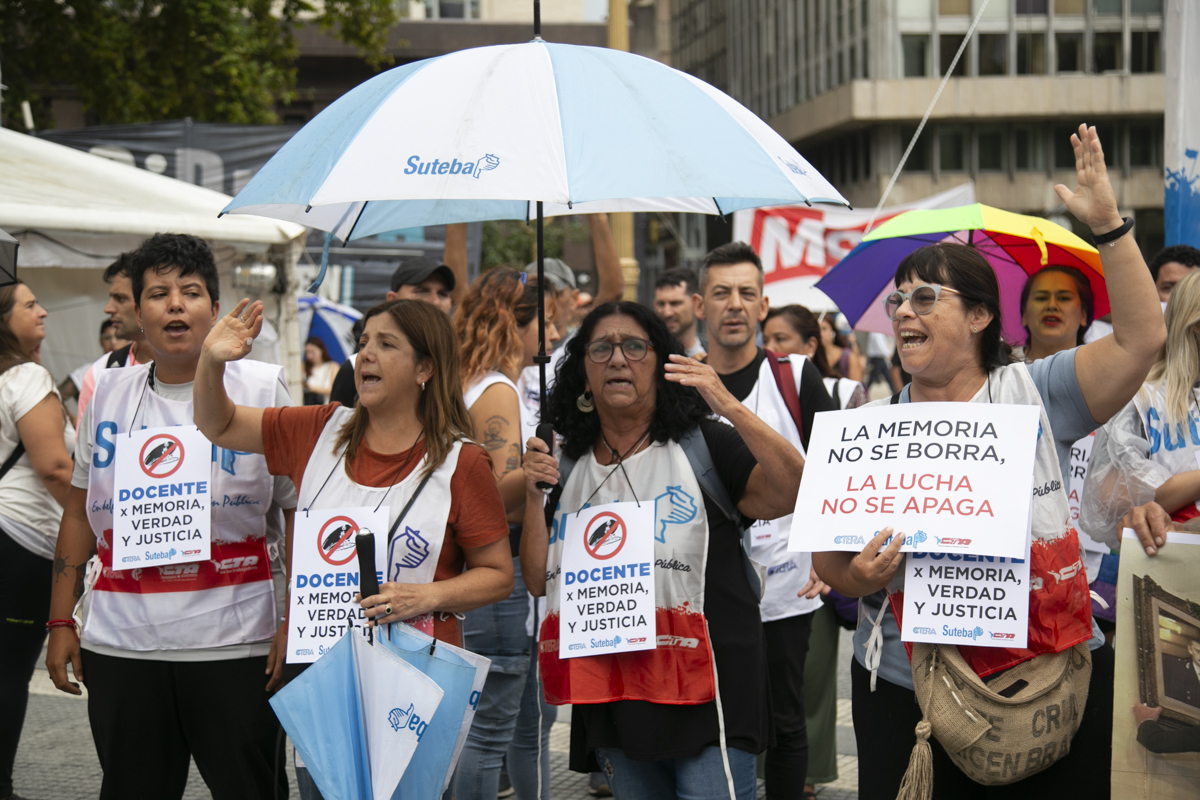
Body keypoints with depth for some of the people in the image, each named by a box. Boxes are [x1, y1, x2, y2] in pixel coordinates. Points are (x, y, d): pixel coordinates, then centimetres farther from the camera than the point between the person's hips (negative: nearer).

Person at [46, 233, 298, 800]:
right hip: (119, 642, 3)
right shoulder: (107, 391, 11)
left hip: (234, 641, -3)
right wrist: (61, 621, 12)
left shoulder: (263, 387, 1)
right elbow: (79, 509, 17)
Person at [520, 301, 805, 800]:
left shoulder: (702, 446, -3)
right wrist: (533, 496, 1)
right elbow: (539, 582, 12)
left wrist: (730, 408, -26)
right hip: (611, 698, 5)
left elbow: (793, 496, -20)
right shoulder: (570, 470, 11)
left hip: (705, 693, -5)